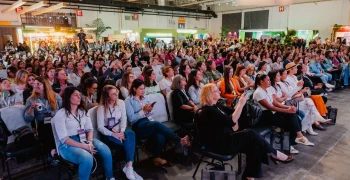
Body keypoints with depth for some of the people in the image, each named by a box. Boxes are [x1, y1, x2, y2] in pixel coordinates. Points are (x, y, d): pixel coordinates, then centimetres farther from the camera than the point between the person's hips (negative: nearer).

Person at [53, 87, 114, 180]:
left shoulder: (83, 111, 8)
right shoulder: (60, 114, -10)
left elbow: (89, 129, 6)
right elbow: (64, 138, -15)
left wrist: (90, 142, -15)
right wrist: (84, 146, -24)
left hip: (84, 139, 6)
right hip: (68, 145, -5)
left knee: (105, 150, -19)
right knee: (87, 158, -34)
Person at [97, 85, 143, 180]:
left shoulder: (121, 103, 3)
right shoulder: (102, 107, -8)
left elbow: (123, 120, -1)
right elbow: (100, 127, -12)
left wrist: (121, 132, -20)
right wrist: (113, 134, -26)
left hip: (119, 131, 4)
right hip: (107, 134, -4)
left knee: (131, 133, -32)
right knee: (129, 141, -30)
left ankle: (129, 167, -29)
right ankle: (129, 166, -16)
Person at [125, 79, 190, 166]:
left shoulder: (143, 98, 20)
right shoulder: (128, 100, 1)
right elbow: (131, 118, -9)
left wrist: (149, 110, 0)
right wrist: (143, 110, -13)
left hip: (148, 123, 6)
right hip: (138, 126, -6)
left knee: (161, 134, -29)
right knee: (158, 124, -34)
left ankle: (157, 157, -19)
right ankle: (179, 140, -25)